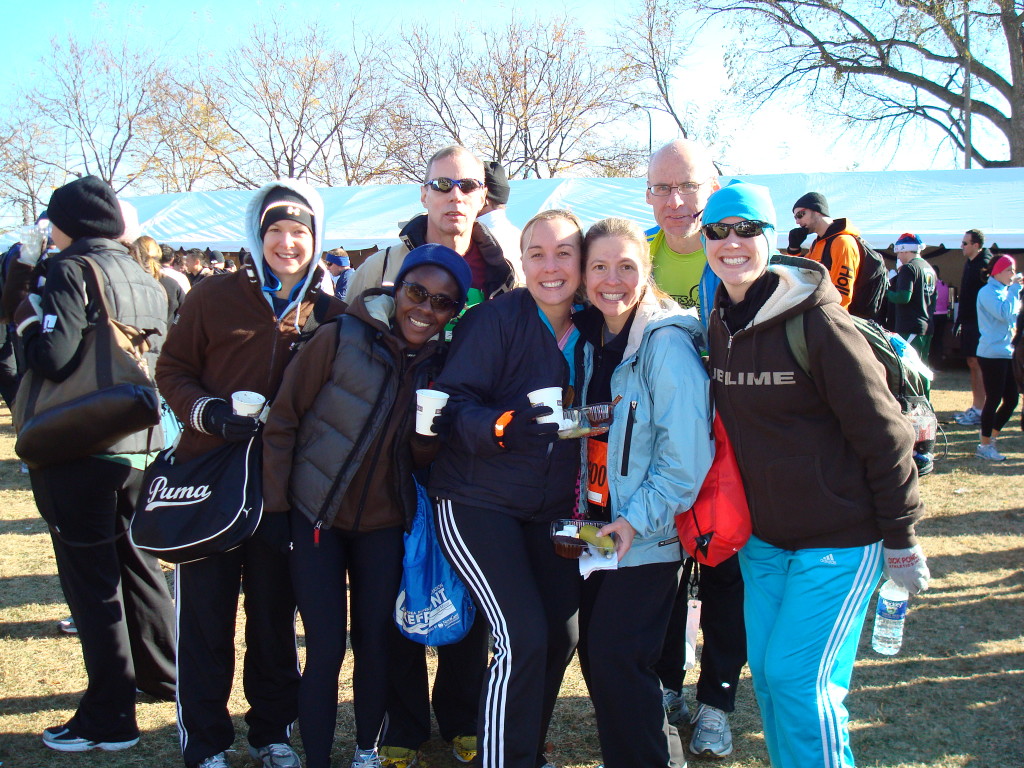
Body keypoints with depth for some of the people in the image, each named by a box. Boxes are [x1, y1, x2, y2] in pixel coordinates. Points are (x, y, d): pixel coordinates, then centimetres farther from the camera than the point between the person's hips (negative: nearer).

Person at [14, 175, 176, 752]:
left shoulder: (72, 271, -10)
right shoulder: (145, 280, 12)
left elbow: (53, 358, -19)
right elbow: (160, 359, 15)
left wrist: (28, 320, -2)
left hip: (80, 450, -8)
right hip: (139, 445, 8)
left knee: (90, 575, -1)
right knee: (134, 558, 21)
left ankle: (109, 719, 4)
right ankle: (162, 672, 35)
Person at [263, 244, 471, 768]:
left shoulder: (442, 363, -1)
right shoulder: (340, 339, -13)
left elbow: (424, 458, 4)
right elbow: (282, 422, -8)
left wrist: (430, 432, -18)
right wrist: (275, 506, -8)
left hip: (383, 523, 3)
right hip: (315, 516, -3)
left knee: (375, 642, 10)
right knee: (326, 648, -3)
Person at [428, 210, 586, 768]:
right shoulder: (494, 320, -12)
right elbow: (454, 406, -16)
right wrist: (505, 426, -32)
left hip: (553, 508, 6)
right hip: (478, 502, -6)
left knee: (561, 636, 7)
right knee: (523, 639, -14)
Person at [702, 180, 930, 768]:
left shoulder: (817, 322, -17)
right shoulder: (719, 326, 3)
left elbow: (883, 434, -14)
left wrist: (901, 541, -10)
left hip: (840, 539, -6)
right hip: (763, 538, 6)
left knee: (798, 678, -5)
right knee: (767, 672, 11)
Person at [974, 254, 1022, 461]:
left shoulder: (1004, 290, 17)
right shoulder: (988, 292, -12)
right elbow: (1005, 314, -27)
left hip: (1007, 353, 9)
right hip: (992, 354, -9)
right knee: (994, 400, -4)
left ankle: (991, 437, 25)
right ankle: (984, 445, 7)